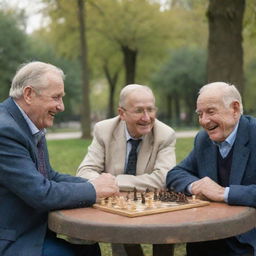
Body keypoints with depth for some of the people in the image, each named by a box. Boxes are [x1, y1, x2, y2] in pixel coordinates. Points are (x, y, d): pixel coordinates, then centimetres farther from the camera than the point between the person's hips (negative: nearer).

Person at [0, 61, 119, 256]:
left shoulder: (34, 127, 6)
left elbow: (49, 176, 12)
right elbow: (40, 193, -26)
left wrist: (94, 184, -3)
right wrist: (93, 189, -13)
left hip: (33, 228, 9)